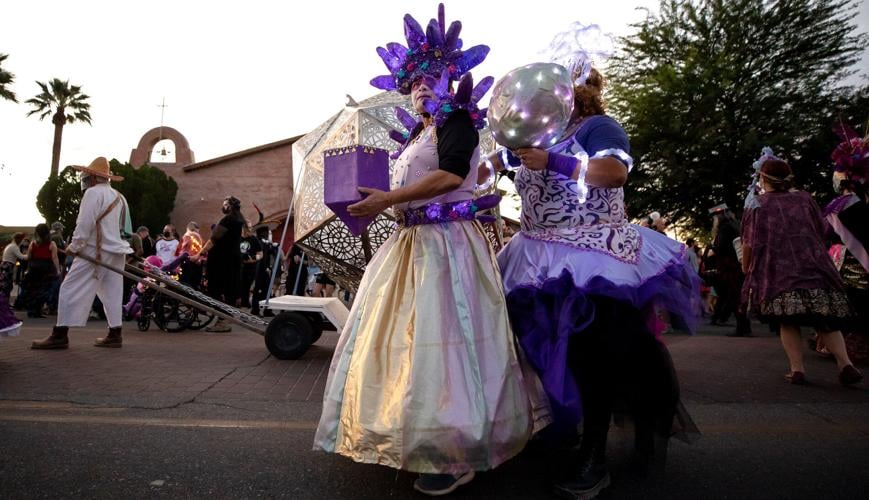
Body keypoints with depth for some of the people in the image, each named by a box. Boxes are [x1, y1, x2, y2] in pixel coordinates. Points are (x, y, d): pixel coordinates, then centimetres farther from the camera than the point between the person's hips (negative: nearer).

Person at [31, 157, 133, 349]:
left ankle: (60, 335, -5)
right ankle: (115, 335, 8)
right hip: (116, 250, 8)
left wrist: (74, 246, -8)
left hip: (95, 250, -8)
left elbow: (85, 223, -16)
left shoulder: (93, 192, -8)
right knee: (111, 292, 8)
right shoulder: (119, 197, 17)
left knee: (72, 289, -4)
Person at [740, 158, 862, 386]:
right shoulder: (804, 198, 9)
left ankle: (797, 369, -3)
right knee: (825, 320, 11)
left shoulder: (757, 205, 1)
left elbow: (749, 243, -2)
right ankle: (845, 364, -1)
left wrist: (746, 268, 11)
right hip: (813, 267, 3)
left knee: (788, 322, 3)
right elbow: (822, 229, 14)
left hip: (777, 272, -3)